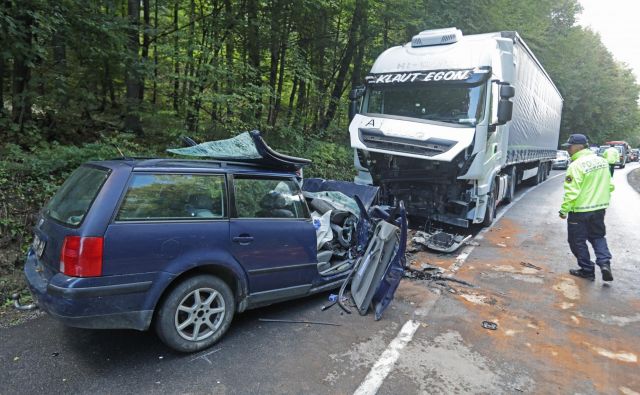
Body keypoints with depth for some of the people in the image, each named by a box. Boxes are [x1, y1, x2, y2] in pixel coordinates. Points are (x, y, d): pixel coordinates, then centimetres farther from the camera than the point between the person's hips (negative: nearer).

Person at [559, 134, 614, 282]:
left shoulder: (576, 165, -20)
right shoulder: (602, 161, 5)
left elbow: (572, 192, -23)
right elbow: (610, 186, 12)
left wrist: (564, 210, -15)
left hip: (580, 210, -7)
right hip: (599, 208, 7)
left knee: (578, 241, 8)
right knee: (598, 236, 23)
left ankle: (587, 270, 15)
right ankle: (604, 263, 5)